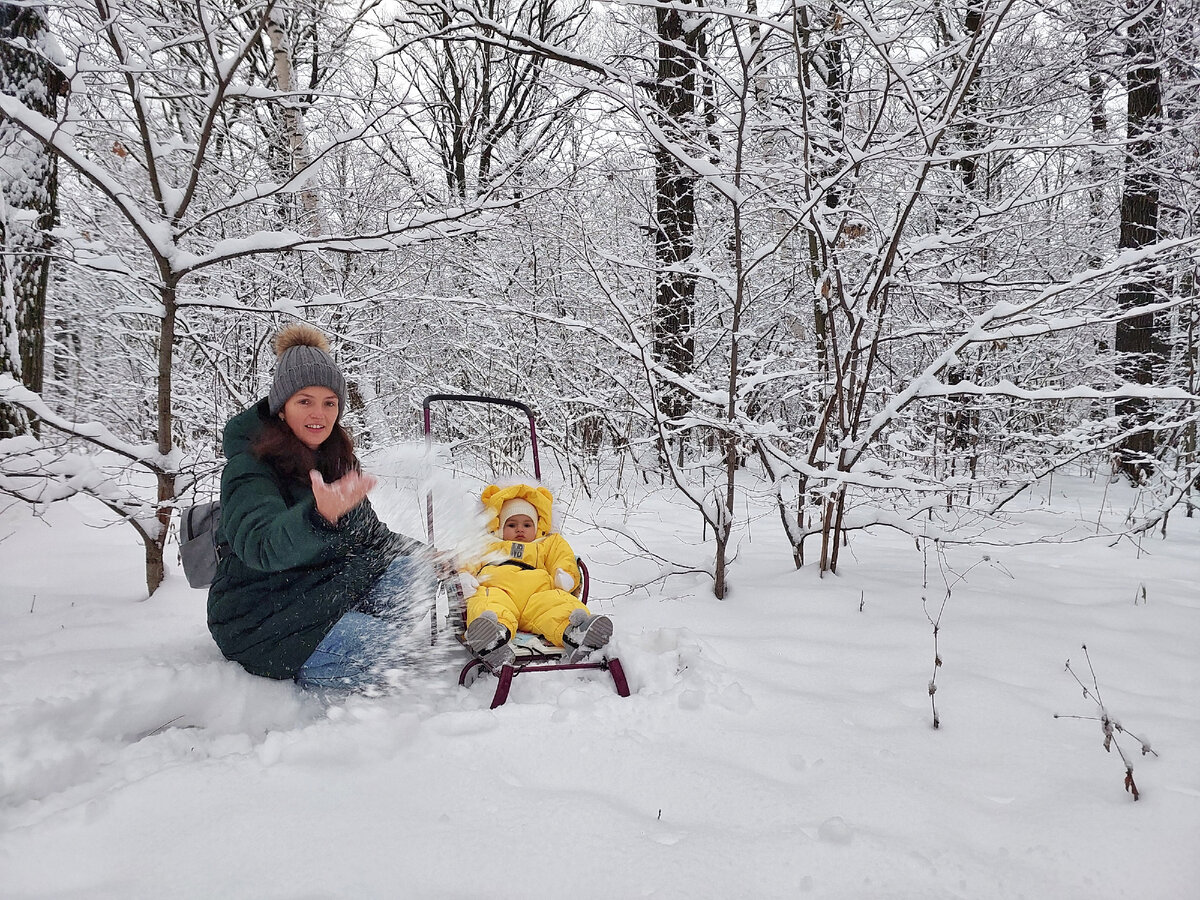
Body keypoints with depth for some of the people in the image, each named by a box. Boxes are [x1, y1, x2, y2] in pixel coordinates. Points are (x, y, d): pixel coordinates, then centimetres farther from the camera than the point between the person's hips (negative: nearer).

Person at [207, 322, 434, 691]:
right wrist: (318, 518, -56)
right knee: (377, 651, -26)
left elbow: (365, 533, 12)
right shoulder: (248, 467, -18)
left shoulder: (335, 460, 6)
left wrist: (422, 555, -4)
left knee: (414, 563, -7)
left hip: (319, 596, 8)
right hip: (259, 618, -7)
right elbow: (261, 546, -36)